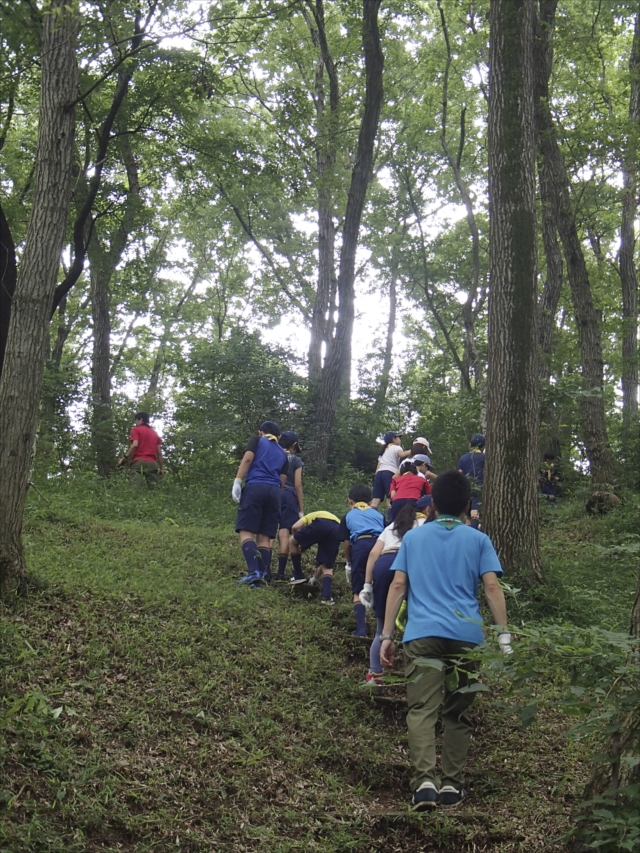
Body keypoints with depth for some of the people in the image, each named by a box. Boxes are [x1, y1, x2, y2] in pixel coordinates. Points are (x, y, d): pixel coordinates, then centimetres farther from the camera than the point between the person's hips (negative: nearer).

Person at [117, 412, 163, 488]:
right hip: (152, 464, 4)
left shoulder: (136, 429, 7)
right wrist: (161, 467, 17)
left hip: (138, 462, -4)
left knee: (135, 490, -14)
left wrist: (125, 458, -8)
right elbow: (159, 452, 15)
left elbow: (135, 445, -10)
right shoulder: (155, 433, 21)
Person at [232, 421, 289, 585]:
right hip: (275, 492, 4)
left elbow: (248, 459, -3)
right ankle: (263, 574, -5)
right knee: (264, 536, 6)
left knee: (246, 531, -8)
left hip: (255, 487, -4)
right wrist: (276, 494, 25)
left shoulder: (257, 440, 16)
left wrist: (237, 481, -6)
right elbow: (282, 481, 19)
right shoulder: (283, 453, 26)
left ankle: (253, 571, -25)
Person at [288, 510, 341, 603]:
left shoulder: (308, 517, 39)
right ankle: (326, 596, -2)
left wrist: (297, 540, 32)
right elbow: (325, 561, 44)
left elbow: (295, 527, 13)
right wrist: (316, 577, 52)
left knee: (292, 542, 21)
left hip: (320, 525, -4)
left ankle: (298, 576, 22)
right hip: (338, 528, 4)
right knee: (328, 567, 18)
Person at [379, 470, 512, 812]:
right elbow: (492, 587, 1)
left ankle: (425, 781, -22)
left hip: (422, 635, 0)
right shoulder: (478, 540, 12)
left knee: (422, 710, -6)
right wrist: (503, 634, 1)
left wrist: (386, 635, 8)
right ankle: (452, 784, 11)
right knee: (457, 713, 13)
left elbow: (398, 585, 8)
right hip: (466, 636, 1)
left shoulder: (413, 537, 15)